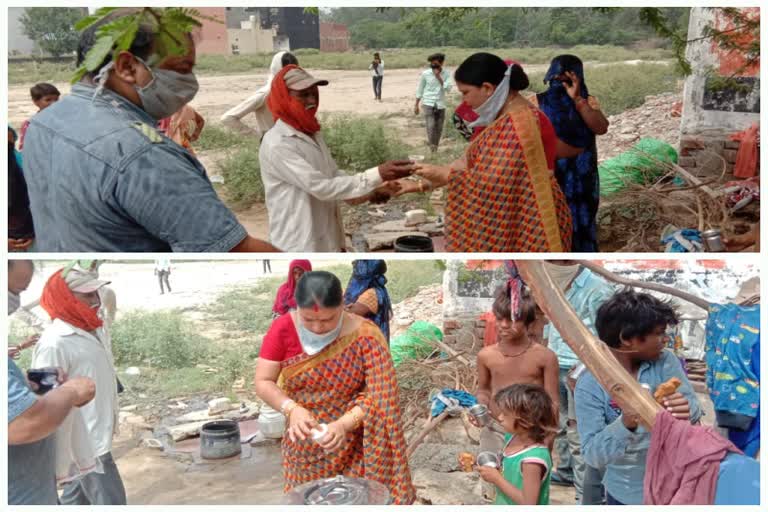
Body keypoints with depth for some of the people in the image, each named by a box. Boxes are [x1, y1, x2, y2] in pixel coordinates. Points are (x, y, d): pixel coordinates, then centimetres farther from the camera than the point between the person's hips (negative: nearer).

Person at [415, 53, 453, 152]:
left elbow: (448, 88, -12)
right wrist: (416, 105, 4)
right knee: (431, 126, -16)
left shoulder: (446, 74, -1)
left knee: (439, 129, 8)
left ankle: (435, 148, 23)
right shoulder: (425, 74, -5)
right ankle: (432, 149, -12)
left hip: (440, 105, 2)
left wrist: (439, 77, -18)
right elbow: (419, 90, 4)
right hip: (428, 103, -2)